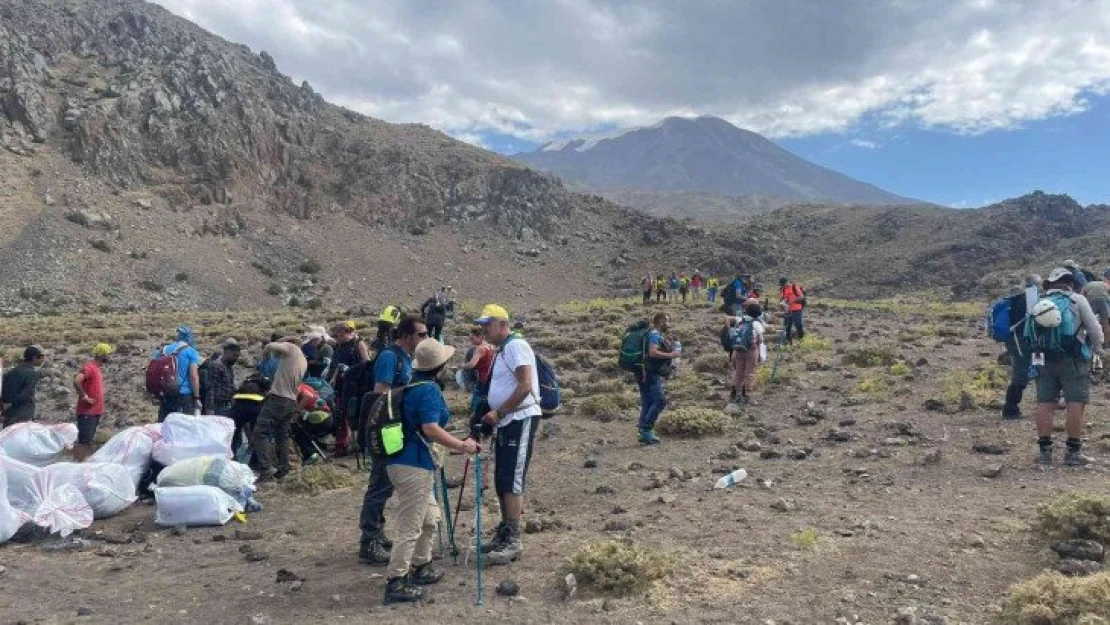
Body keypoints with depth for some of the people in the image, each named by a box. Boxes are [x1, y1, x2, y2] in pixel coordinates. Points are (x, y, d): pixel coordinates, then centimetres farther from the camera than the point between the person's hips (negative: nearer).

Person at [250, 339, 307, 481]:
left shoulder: (291, 347, 1)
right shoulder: (304, 361, 22)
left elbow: (272, 346, -12)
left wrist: (264, 353, 9)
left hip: (278, 398, -8)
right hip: (291, 402, 8)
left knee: (260, 432, -10)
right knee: (283, 437, 12)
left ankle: (267, 467, -21)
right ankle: (282, 470, 9)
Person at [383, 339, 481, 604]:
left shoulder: (411, 386, 14)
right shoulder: (429, 390, -15)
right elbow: (431, 429, -26)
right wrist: (463, 446, -18)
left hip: (402, 461, 10)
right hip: (414, 466, -10)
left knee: (430, 518, 22)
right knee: (410, 527, -2)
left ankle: (420, 568, 33)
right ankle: (395, 584, 3)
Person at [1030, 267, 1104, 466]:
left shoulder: (1038, 304, 13)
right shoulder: (1076, 300, 2)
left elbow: (1029, 334, 11)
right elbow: (1094, 329, 3)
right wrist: (1097, 348, 19)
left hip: (1044, 361, 4)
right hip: (1072, 360, -4)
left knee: (1044, 404, 4)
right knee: (1076, 404, -1)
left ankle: (1045, 450, 6)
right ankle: (1073, 452, -1)